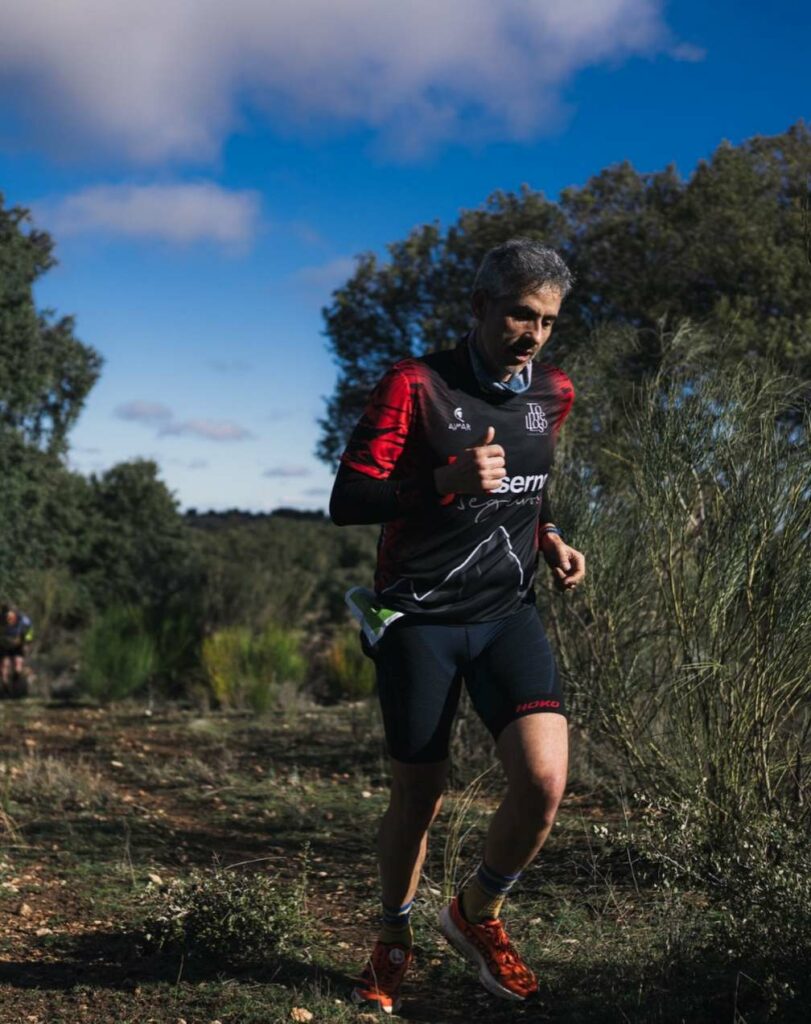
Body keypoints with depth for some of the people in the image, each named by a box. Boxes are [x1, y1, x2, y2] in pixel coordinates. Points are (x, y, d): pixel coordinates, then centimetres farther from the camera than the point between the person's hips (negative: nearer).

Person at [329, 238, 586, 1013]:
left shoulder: (553, 394, 8)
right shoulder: (416, 387, -9)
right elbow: (346, 500, -14)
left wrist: (549, 537, 5)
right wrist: (448, 481, -28)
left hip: (508, 614, 4)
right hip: (419, 619, -3)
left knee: (544, 779, -15)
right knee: (418, 795, 5)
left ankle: (478, 913, 14)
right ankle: (394, 943, 32)